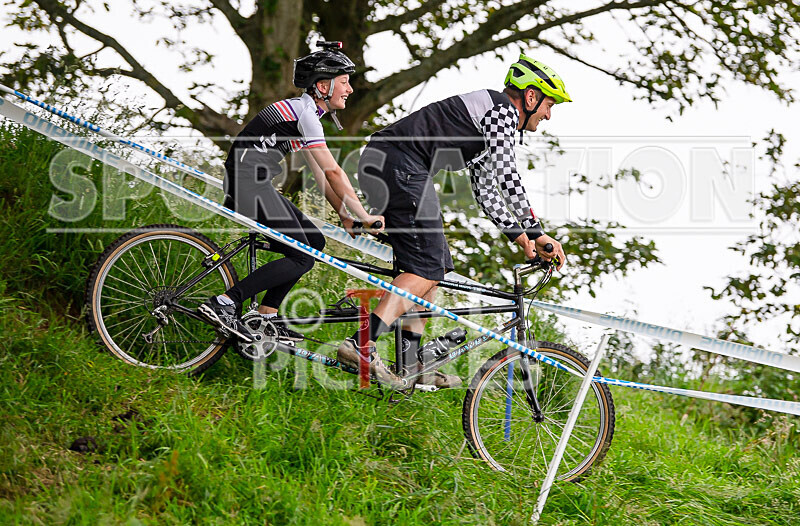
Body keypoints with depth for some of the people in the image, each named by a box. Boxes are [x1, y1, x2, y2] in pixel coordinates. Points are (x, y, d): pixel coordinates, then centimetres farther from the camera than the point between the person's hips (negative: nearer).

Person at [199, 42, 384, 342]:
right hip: (248, 183, -10)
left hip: (256, 185, 10)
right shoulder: (304, 111, -13)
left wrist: (346, 216, 14)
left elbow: (321, 175, 20)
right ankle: (224, 304, -16)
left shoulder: (307, 113, 18)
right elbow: (333, 172, -15)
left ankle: (266, 316, 9)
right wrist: (364, 216, -10)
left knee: (314, 241, 10)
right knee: (302, 257, -10)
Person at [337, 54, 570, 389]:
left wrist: (519, 236, 19)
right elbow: (506, 175, -12)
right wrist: (537, 233, -9)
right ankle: (361, 345, -24)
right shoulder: (501, 109, -2)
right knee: (428, 268, -12)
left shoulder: (487, 121, 28)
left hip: (379, 163, 10)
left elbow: (485, 191, 28)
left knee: (432, 263, 13)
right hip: (399, 164, -10)